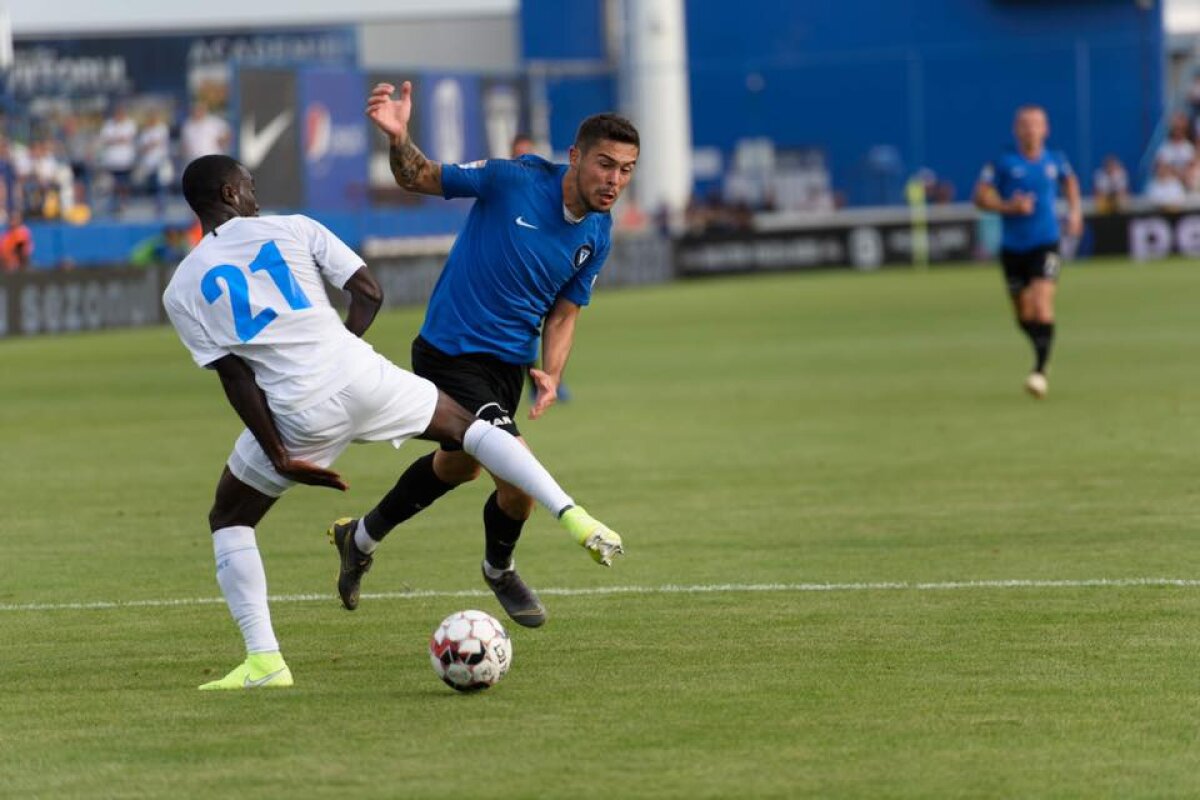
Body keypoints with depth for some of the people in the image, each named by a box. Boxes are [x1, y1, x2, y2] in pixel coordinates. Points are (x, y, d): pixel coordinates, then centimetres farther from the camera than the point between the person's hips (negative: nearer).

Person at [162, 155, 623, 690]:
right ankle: (571, 515, 11)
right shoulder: (293, 230, 9)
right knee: (467, 426, 26)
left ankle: (263, 659, 5)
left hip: (298, 415, -1)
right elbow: (369, 293, 4)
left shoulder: (182, 290, 7)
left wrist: (281, 458, 0)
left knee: (228, 520, 20)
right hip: (362, 380, 1)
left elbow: (236, 377, 1)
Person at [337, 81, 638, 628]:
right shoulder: (514, 180, -20)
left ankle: (362, 537, 48)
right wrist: (399, 139, -32)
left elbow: (565, 310, 9)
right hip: (450, 353, -7)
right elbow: (419, 178, -11)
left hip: (510, 363, 7)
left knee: (460, 465, 23)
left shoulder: (597, 236, -2)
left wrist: (551, 373, -9)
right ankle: (499, 570, 12)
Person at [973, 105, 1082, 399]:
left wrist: (1075, 210, 15)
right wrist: (1009, 206, -19)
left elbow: (1070, 180, 26)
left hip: (1045, 244, -1)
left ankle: (1040, 370, -21)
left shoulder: (1055, 160, 3)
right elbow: (980, 196, -4)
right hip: (1013, 247, 1)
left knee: (1042, 305, -19)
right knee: (1025, 315, 8)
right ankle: (1041, 349, 39)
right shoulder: (1003, 162, -4)